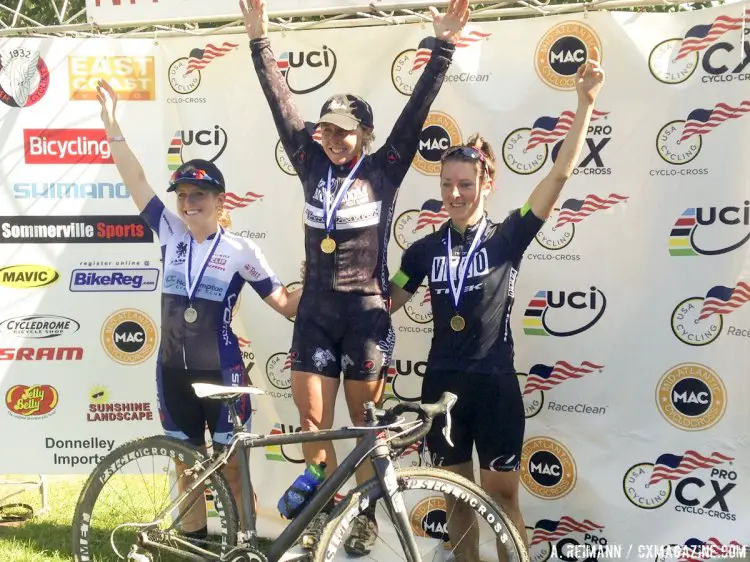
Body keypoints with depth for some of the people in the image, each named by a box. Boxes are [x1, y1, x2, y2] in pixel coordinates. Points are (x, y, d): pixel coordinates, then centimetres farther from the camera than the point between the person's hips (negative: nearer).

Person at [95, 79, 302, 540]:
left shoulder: (241, 250, -7)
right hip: (174, 371, 4)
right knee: (187, 468, 14)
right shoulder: (171, 233, 1)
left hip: (222, 372, -3)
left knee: (232, 469, 5)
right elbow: (135, 180, -3)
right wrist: (111, 121, -7)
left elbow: (288, 305, -4)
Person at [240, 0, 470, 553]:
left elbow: (417, 111, -9)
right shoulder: (313, 166, 5)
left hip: (366, 312, -3)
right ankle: (325, 510, 23)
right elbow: (281, 103, 2)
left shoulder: (383, 171, -2)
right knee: (312, 421, 6)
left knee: (365, 422, 8)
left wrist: (444, 47, -15)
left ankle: (366, 515, 23)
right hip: (315, 311, 3)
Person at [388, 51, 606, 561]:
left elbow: (562, 173, -15)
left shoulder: (508, 238, -6)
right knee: (458, 496, 14)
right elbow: (387, 302, 11)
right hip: (443, 382, 3)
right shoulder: (426, 249, 2)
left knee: (502, 496, 5)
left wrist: (585, 101, -22)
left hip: (494, 384, -3)